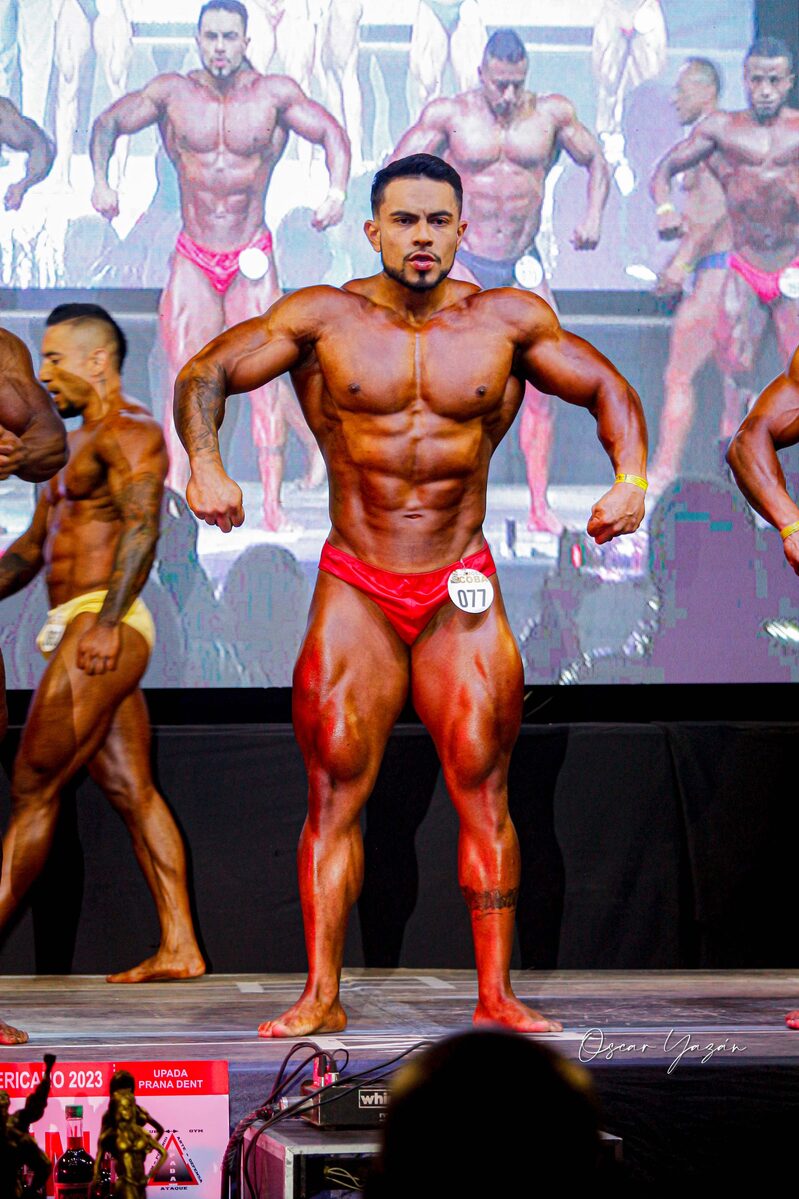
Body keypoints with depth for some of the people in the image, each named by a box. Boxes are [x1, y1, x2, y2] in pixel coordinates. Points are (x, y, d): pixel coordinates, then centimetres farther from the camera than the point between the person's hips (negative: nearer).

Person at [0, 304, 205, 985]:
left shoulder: (128, 430, -7)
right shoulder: (81, 445, 25)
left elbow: (142, 523, -21)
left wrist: (104, 620, -31)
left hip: (101, 627, -10)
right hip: (86, 633, 10)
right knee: (132, 792, 6)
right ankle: (179, 947, 6)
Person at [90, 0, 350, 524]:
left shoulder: (275, 94, -3)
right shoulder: (173, 93, 0)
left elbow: (331, 132, 2)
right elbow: (108, 124, 10)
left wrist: (337, 191, -15)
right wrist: (101, 181, -6)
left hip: (252, 263, -1)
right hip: (193, 261, 1)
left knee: (265, 375, -6)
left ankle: (273, 502, -3)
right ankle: (174, 495, -3)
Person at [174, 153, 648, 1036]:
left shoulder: (507, 320, 2)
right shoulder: (324, 318, -1)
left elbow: (607, 390, 10)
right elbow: (204, 374, 2)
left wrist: (631, 478, -8)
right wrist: (204, 464, -16)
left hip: (462, 593, 1)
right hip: (355, 594, 0)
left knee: (482, 789, -3)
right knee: (334, 791, -2)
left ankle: (496, 994, 2)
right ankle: (321, 996, 2)